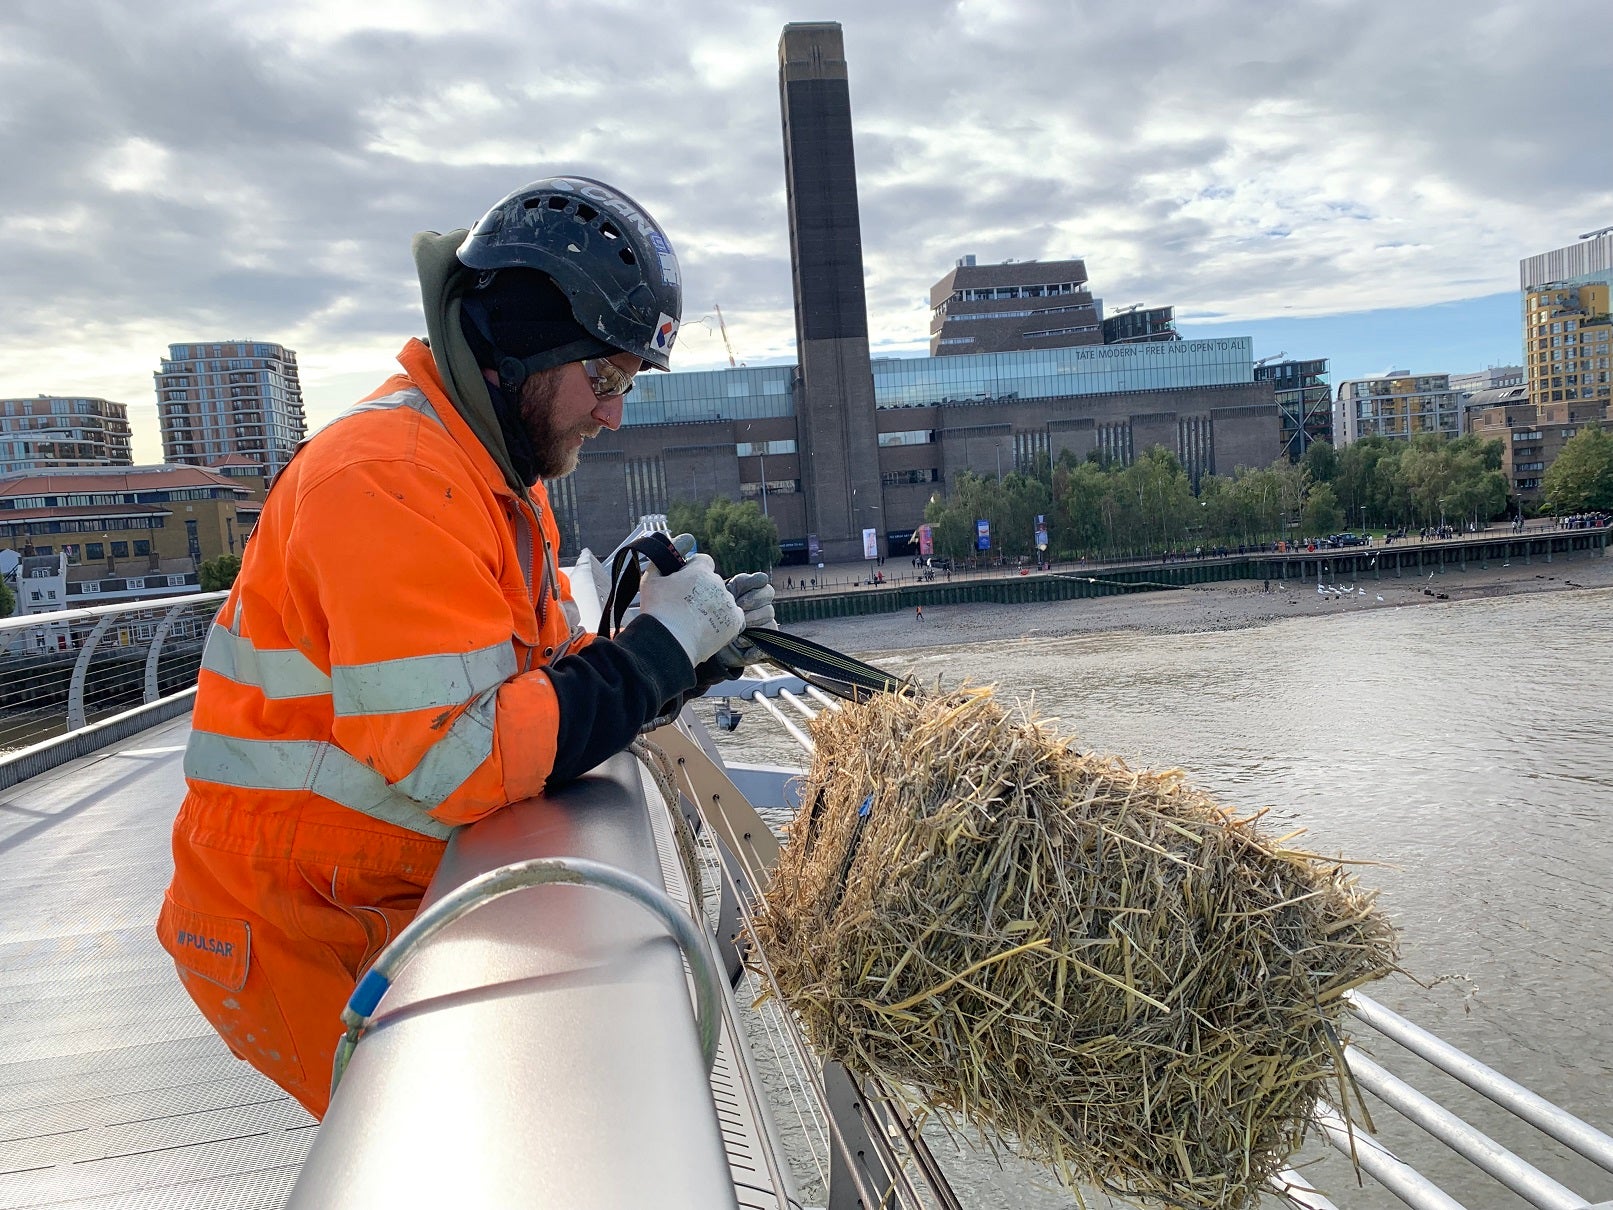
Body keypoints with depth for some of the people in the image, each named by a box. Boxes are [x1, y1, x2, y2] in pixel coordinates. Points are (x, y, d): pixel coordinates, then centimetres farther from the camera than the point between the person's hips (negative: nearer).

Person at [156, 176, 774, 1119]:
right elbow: (463, 759, -32)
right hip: (298, 936, -8)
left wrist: (686, 658, -9)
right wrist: (656, 648, -24)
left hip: (409, 903, 8)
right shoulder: (389, 476, -25)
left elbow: (554, 683, 7)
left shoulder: (503, 479, 8)